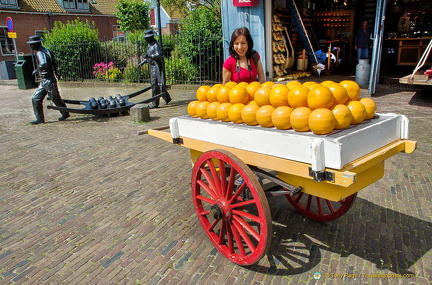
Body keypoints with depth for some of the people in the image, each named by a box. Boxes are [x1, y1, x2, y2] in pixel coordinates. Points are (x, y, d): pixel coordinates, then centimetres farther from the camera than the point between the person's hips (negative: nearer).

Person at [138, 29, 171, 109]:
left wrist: (148, 56, -31)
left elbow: (159, 55, -22)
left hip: (156, 66, -10)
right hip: (152, 66, 10)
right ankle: (167, 98, 29)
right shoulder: (149, 45, 17)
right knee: (158, 84, 16)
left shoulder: (155, 44, -12)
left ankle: (155, 103, -9)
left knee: (155, 84, -11)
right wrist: (142, 62, 19)